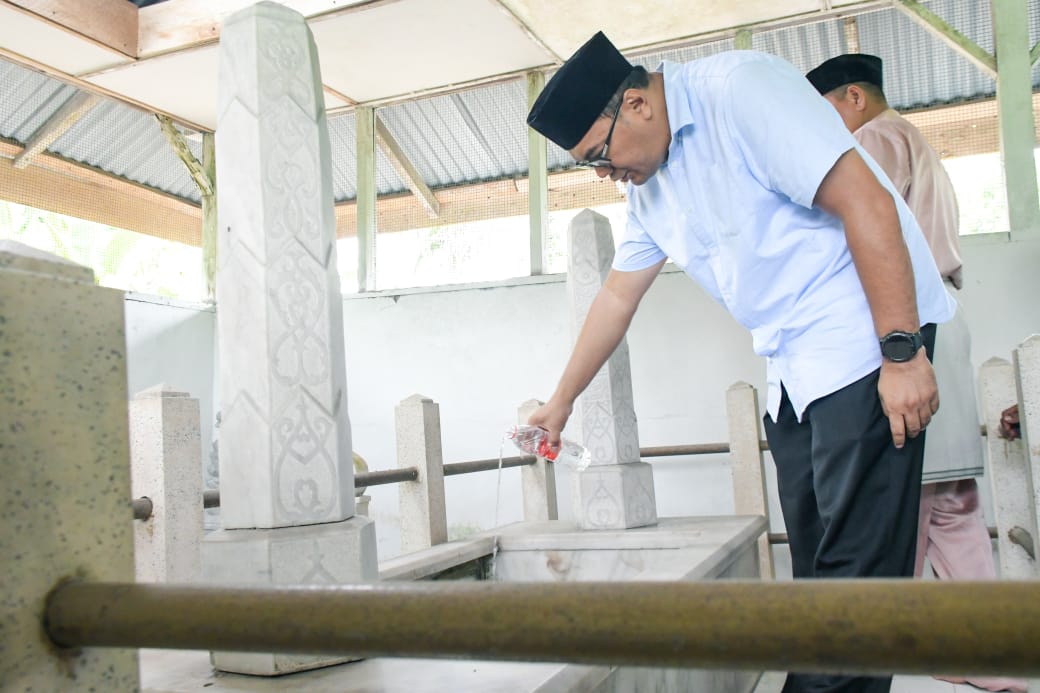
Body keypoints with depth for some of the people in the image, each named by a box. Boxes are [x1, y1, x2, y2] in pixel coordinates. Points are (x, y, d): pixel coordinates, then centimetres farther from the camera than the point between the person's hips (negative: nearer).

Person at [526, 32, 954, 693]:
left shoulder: (739, 89, -13)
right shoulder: (649, 187, 13)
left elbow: (867, 202, -19)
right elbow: (617, 297, 21)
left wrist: (902, 352, -20)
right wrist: (561, 402, 26)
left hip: (863, 344, -8)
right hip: (792, 366, 8)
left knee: (856, 560, -7)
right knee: (816, 560, 10)